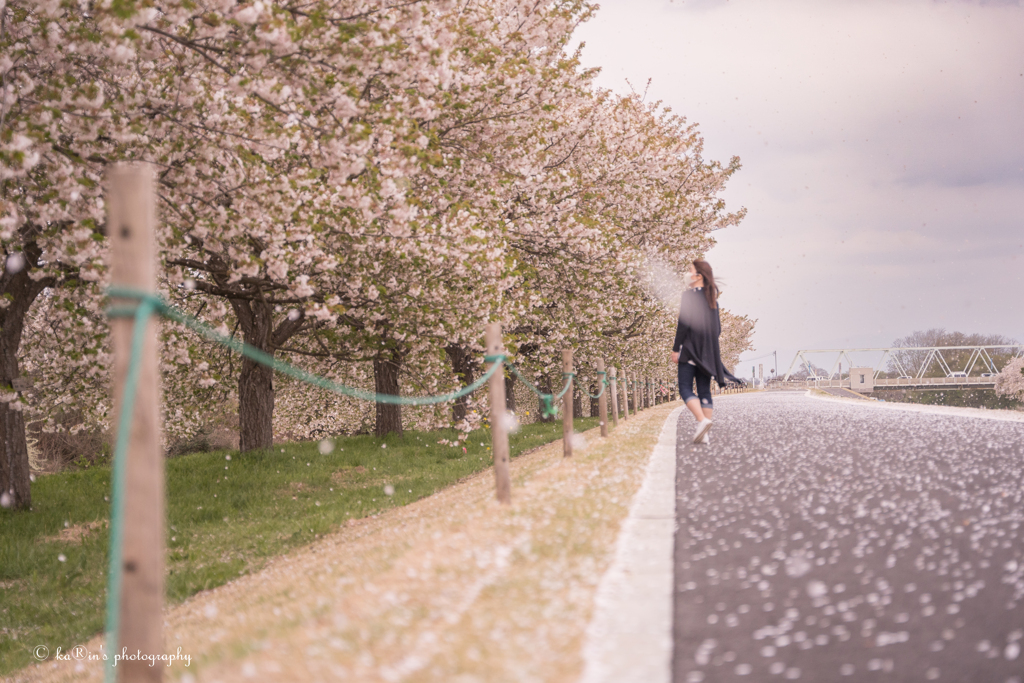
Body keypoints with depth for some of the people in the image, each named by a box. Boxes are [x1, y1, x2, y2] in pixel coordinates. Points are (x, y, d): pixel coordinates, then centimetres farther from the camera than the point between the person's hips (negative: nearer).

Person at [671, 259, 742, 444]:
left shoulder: (689, 294, -10)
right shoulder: (712, 297, 11)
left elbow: (684, 323, -16)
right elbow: (717, 328, 13)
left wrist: (675, 348, -12)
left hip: (690, 348, -7)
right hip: (709, 351, 7)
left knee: (685, 388, -3)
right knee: (704, 390, 6)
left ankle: (702, 421, -22)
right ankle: (706, 433, 2)